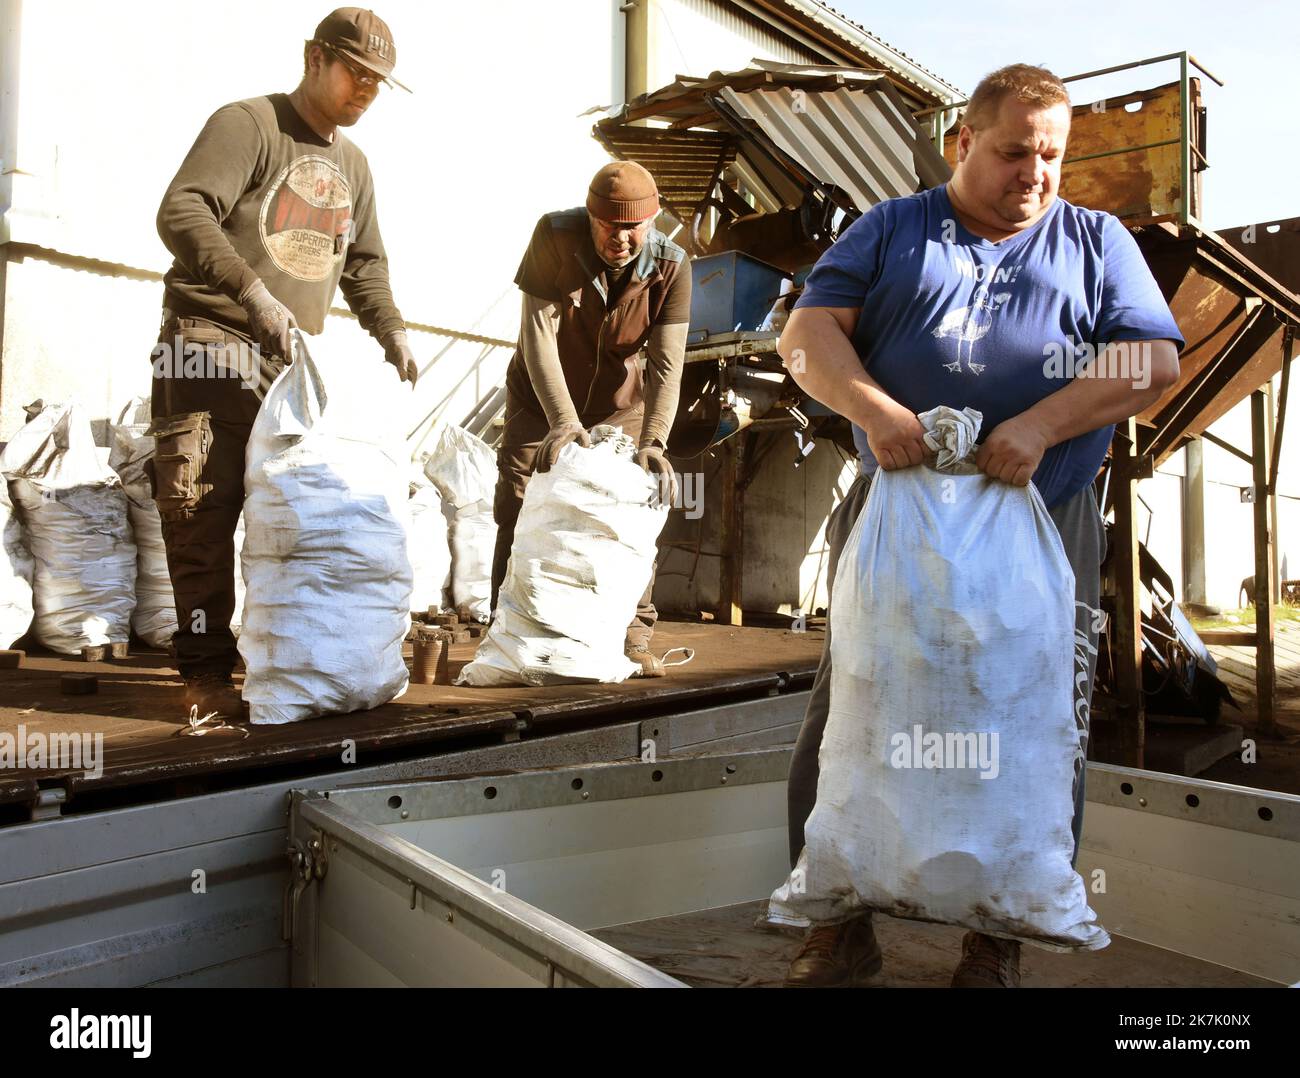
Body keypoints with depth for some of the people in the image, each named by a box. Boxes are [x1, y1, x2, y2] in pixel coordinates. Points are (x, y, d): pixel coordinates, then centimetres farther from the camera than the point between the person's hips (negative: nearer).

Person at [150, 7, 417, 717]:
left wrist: (390, 332, 7)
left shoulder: (352, 163, 20)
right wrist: (253, 291, -26)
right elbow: (181, 212, -15)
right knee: (205, 512, -8)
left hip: (296, 358, 7)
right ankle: (205, 672, 0)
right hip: (213, 345, -6)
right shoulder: (246, 124, -3)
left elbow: (365, 265, 24)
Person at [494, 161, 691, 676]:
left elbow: (667, 365, -23)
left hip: (619, 403, 2)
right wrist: (562, 420, -37)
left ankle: (633, 639, 8)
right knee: (520, 516, -4)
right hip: (541, 399, -1)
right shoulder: (555, 236, -22)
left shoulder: (671, 265, -19)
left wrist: (653, 442, -36)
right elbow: (538, 333, -27)